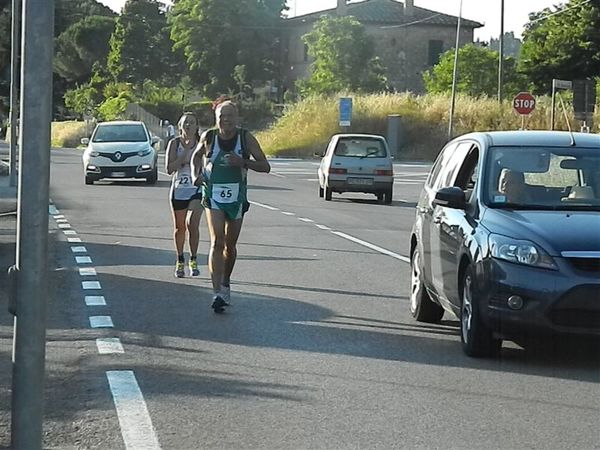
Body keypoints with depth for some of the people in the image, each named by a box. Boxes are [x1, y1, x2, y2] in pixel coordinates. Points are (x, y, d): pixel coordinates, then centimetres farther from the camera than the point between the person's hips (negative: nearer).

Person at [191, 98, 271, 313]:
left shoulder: (246, 138, -7)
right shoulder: (208, 137, -5)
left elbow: (265, 166, -7)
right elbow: (196, 156, 16)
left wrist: (243, 162, -23)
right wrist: (196, 173, -3)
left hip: (237, 198, 2)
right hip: (213, 196, -2)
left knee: (230, 245, 14)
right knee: (217, 242, -17)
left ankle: (225, 284, 37)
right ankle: (217, 292, -24)